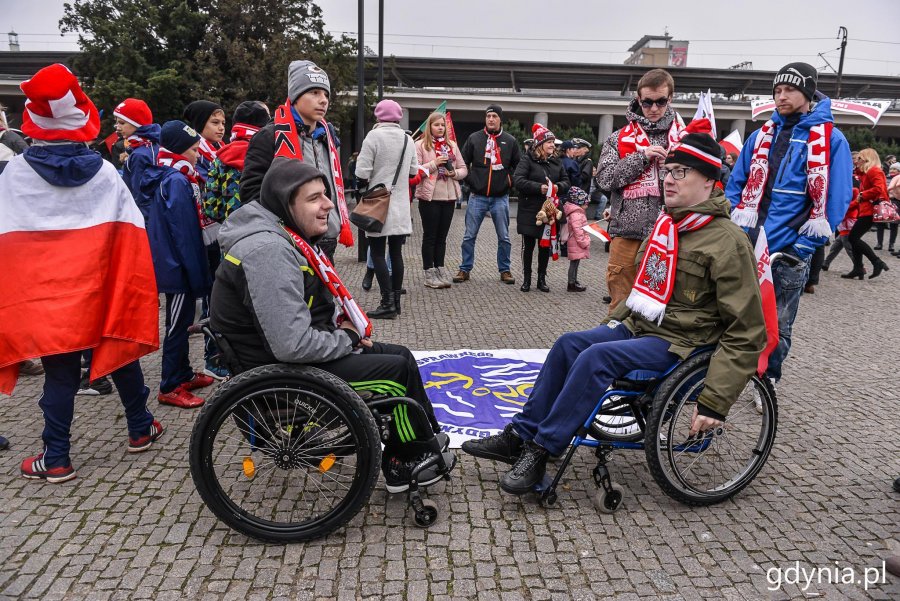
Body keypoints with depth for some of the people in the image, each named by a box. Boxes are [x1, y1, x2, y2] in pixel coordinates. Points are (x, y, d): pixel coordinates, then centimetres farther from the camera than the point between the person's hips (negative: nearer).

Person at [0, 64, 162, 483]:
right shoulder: (104, 172, -2)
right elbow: (130, 232, -2)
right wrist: (129, 287, 6)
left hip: (44, 292, -1)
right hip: (102, 288, 1)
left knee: (60, 370, 7)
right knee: (120, 354, 16)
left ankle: (56, 459, 13)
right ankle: (141, 429, 28)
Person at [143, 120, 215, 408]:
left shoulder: (170, 179, 13)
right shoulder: (177, 182, -17)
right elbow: (184, 234, -20)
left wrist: (198, 274, 19)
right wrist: (198, 275, -17)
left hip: (172, 263, 10)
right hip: (180, 265, -10)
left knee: (182, 320, 18)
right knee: (178, 324, -2)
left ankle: (183, 374, 31)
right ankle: (170, 388, 7)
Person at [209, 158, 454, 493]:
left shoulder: (288, 238, 8)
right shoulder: (268, 250, -27)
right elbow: (293, 345, -33)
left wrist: (346, 332, 3)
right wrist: (346, 339, -15)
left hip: (303, 353, 11)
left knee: (401, 355, 10)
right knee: (400, 370, -10)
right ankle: (410, 462, 11)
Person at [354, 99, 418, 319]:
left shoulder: (374, 136, -11)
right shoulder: (408, 139, 6)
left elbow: (362, 172, -14)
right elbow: (414, 171, 15)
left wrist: (373, 174, 7)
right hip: (401, 205, 5)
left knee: (377, 252, -1)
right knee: (396, 252, 10)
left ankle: (388, 302, -6)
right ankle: (396, 300, 15)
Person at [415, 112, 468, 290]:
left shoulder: (452, 145, 13)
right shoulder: (420, 145, -1)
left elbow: (464, 169, 12)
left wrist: (455, 173, -8)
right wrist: (434, 163, -17)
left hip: (449, 196, 4)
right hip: (429, 196, -4)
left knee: (442, 236, 10)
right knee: (430, 236, 2)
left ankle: (440, 269, 18)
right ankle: (429, 273, 7)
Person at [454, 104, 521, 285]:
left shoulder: (510, 141, 5)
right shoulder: (474, 138, 3)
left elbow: (519, 166, 12)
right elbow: (463, 163, 7)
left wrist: (509, 182, 3)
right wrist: (471, 182, 1)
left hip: (500, 198, 1)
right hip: (477, 196, 0)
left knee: (504, 237, 5)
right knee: (469, 236, 2)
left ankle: (505, 270, 17)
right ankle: (465, 269, 13)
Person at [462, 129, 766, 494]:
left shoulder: (728, 242, -16)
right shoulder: (667, 223, 10)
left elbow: (746, 335, -18)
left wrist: (715, 402, -23)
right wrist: (614, 320, 17)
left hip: (681, 343, -8)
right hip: (640, 326, 8)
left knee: (597, 356, -28)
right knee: (570, 343, -11)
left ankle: (540, 451, -18)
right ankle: (520, 436, -4)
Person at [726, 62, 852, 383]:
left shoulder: (831, 139, -2)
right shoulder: (761, 136, 11)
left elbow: (837, 198, -7)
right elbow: (736, 184, 13)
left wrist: (805, 244, -13)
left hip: (790, 251, -3)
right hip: (746, 245, 3)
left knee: (777, 325, 9)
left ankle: (767, 381, 28)